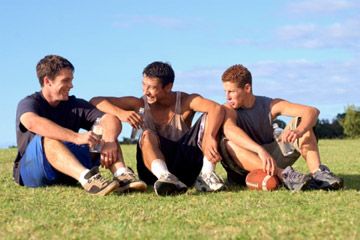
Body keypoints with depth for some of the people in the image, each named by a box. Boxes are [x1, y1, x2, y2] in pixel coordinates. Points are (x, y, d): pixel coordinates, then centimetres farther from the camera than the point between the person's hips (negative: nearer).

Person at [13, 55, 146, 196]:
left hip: (68, 173, 4)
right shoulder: (29, 103, -6)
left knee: (106, 131, -9)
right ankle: (87, 178, -57)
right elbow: (33, 123, -32)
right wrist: (77, 137, -43)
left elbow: (111, 119, -7)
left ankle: (121, 174, -36)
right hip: (31, 172, -4)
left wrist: (109, 141, -31)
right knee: (48, 138, -34)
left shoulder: (76, 105, 7)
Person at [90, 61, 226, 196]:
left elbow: (217, 109, -26)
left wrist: (209, 138, -45)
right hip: (156, 165, 0)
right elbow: (95, 101, -6)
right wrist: (120, 113, -26)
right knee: (147, 135, -31)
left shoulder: (186, 101, -6)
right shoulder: (141, 104, -3)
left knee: (210, 118, -16)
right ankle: (165, 178, -57)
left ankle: (206, 174, -31)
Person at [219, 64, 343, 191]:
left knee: (301, 122, -10)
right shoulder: (228, 109, -9)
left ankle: (317, 173, -30)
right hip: (245, 171, -3)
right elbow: (229, 130, -35)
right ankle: (284, 175, -47)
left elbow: (312, 111, -13)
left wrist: (298, 131, -35)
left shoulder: (270, 105, -2)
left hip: (271, 159, 3)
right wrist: (260, 150, -50)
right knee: (227, 144, -35)